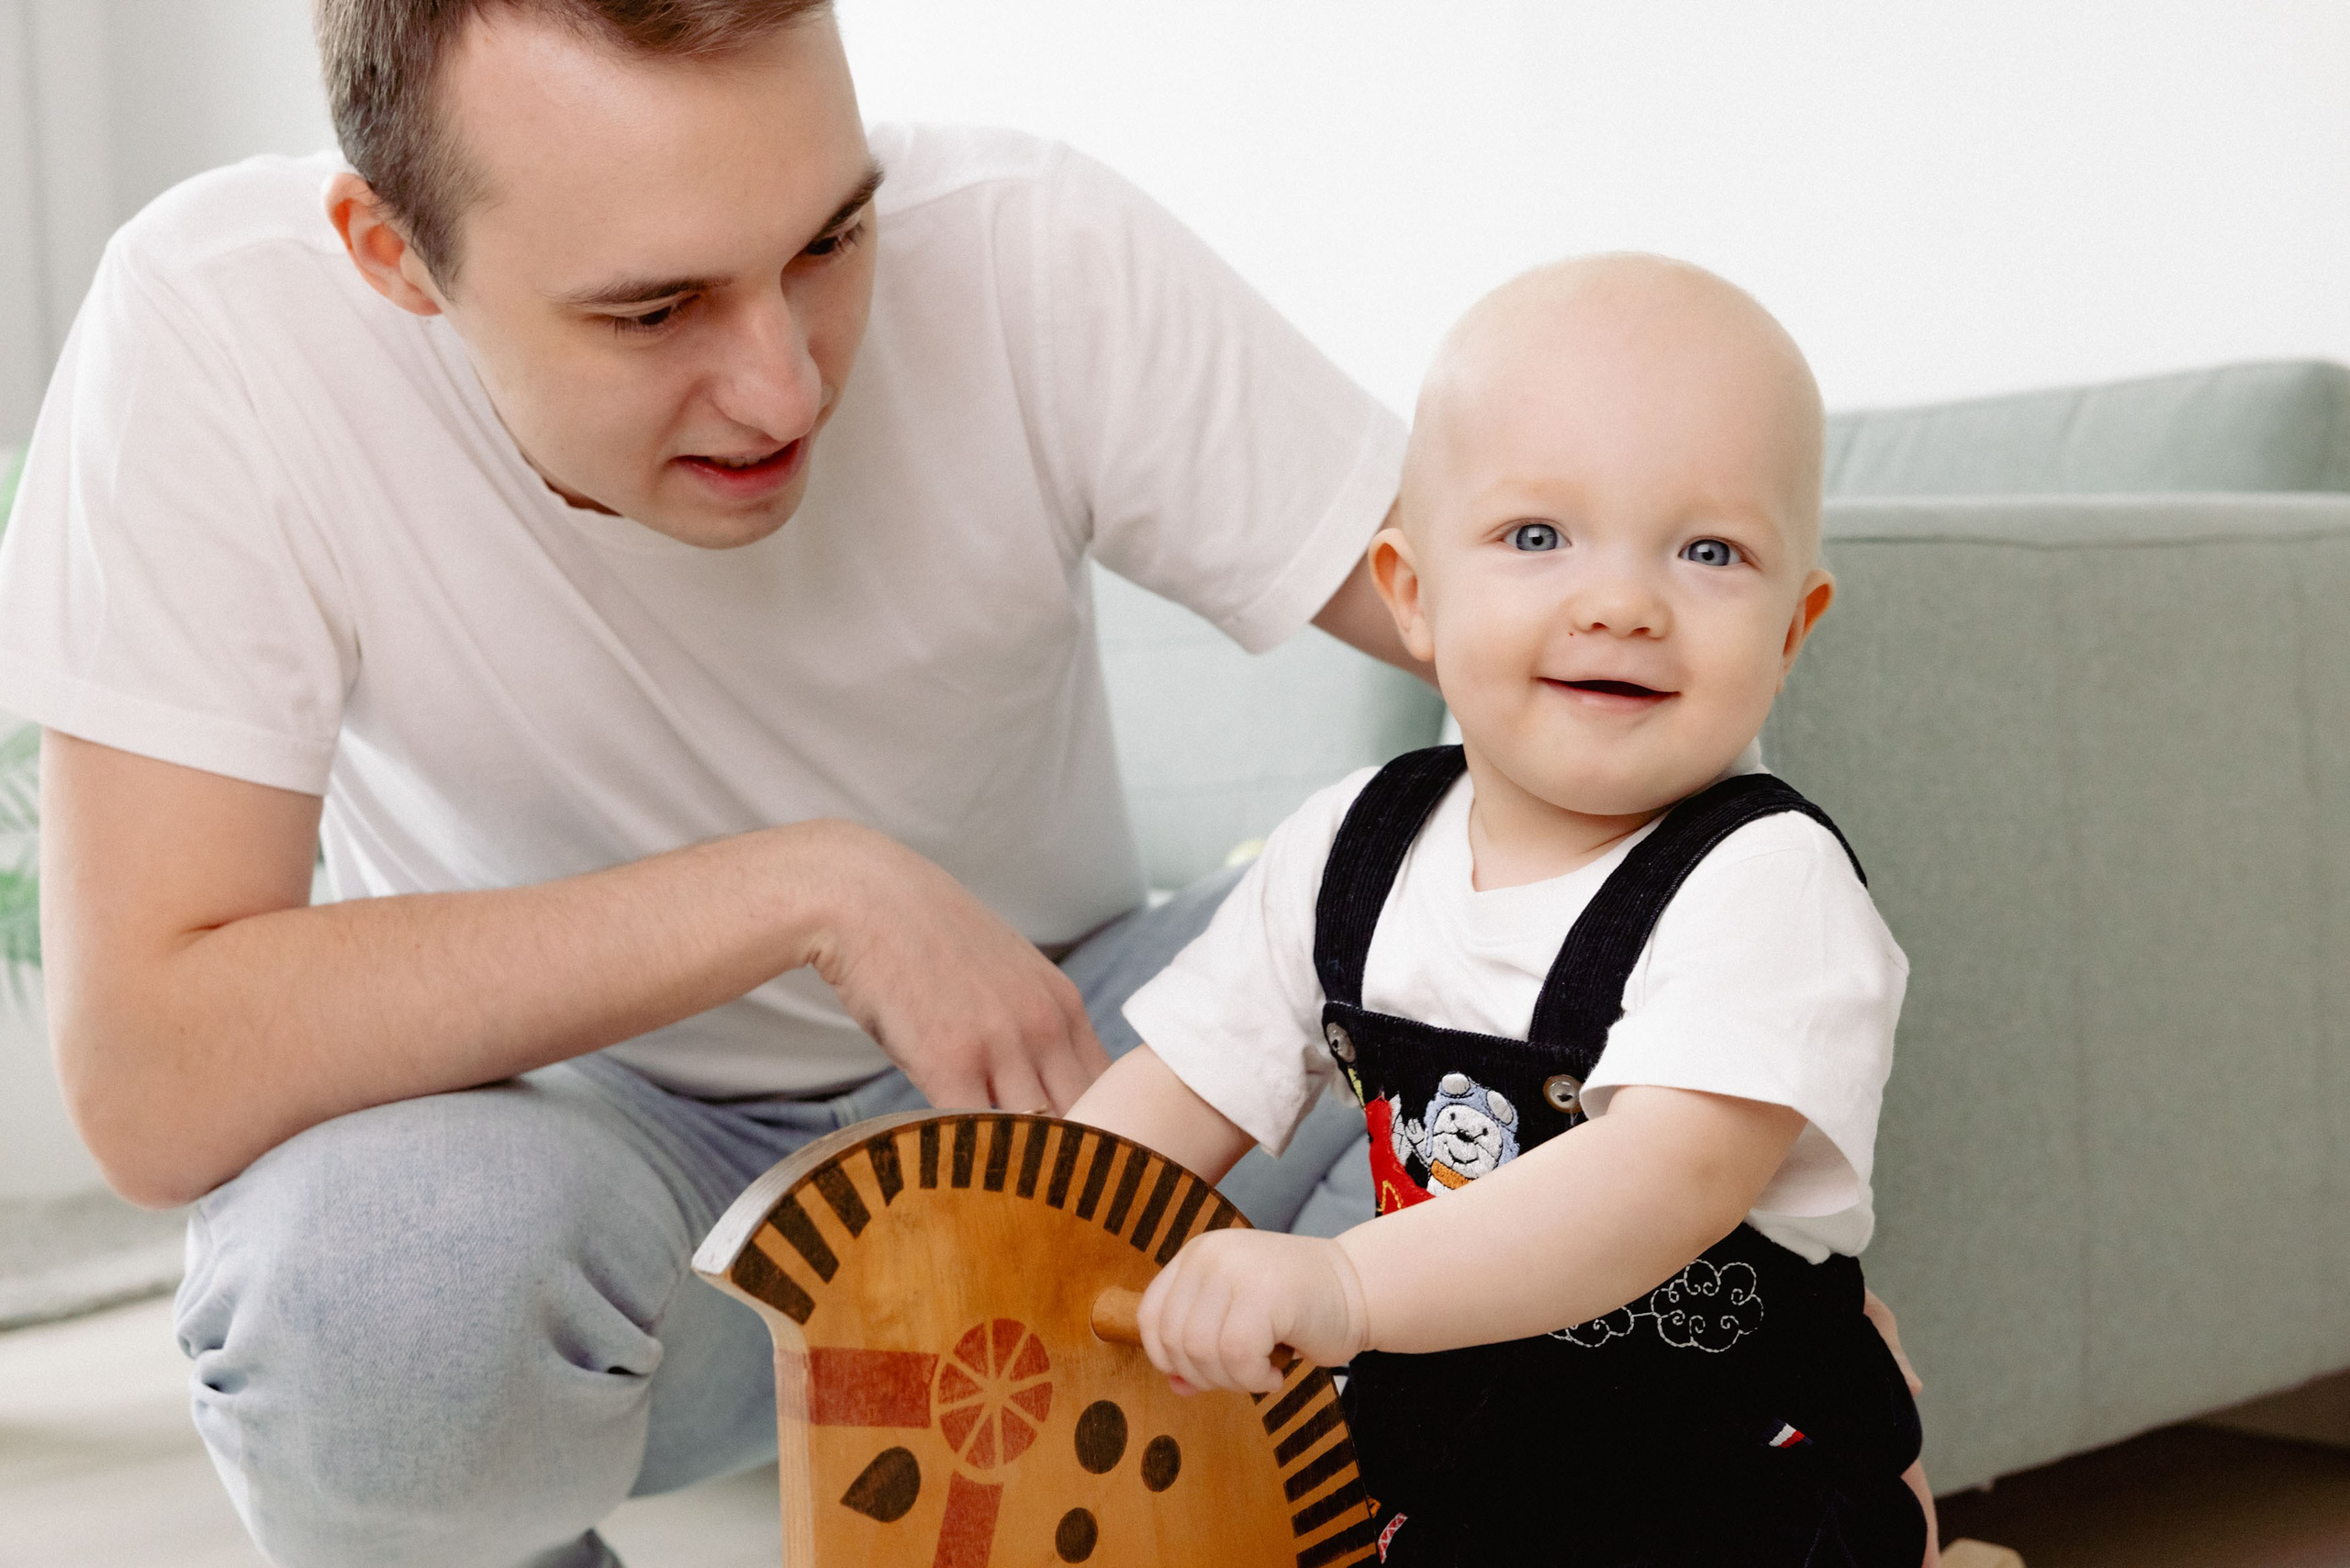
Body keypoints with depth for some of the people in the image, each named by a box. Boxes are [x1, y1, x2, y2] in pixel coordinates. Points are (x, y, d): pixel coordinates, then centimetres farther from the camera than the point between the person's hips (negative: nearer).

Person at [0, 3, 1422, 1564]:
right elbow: (152, 1080, -31)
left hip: (1049, 1050, 3)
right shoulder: (219, 329, -25)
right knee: (372, 1258, -36)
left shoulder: (1038, 256, -21)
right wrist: (813, 887, -32)